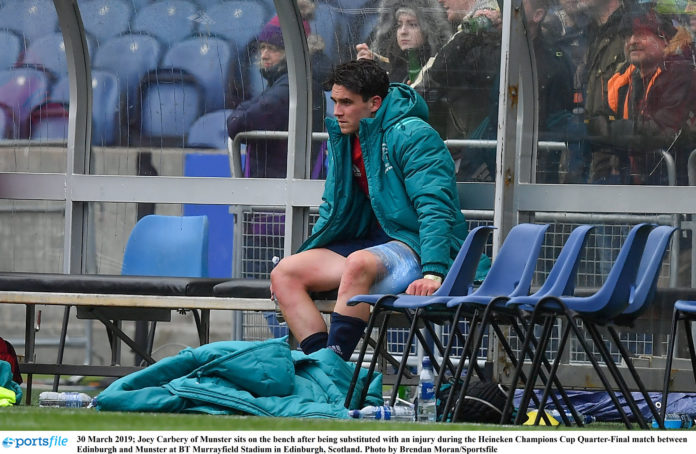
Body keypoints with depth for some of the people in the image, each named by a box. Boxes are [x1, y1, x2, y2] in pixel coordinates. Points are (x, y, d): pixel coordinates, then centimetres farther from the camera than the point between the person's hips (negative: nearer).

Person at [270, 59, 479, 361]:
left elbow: (435, 209, -22)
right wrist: (308, 263, 14)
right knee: (284, 274, -8)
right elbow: (333, 209, 24)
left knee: (358, 264, -39)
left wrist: (433, 273, -33)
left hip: (417, 246, -9)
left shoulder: (412, 136, -13)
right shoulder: (344, 138, 12)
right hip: (375, 242, 9)